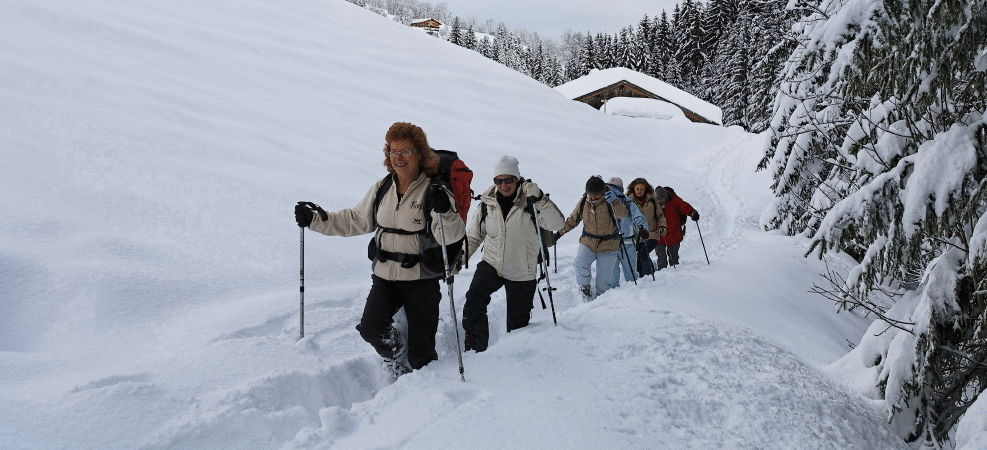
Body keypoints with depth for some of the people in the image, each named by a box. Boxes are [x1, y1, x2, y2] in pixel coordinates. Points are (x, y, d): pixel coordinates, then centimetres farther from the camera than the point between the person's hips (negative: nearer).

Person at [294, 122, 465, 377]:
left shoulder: (433, 191, -11)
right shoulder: (382, 189, 5)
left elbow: (452, 235, -21)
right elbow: (356, 220, 15)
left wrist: (444, 212, -42)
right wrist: (315, 220, 10)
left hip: (421, 279, -4)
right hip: (385, 275, 4)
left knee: (420, 350, 3)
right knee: (371, 328, -11)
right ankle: (397, 358, 20)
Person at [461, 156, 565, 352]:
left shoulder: (530, 202, -9)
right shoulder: (487, 203, 1)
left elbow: (557, 224, -22)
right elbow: (473, 236, 12)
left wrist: (540, 200, -33)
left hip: (522, 272, -2)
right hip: (491, 264, 2)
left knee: (517, 323, 8)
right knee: (474, 300, -23)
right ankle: (475, 349, -11)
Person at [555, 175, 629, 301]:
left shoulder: (609, 201, -12)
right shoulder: (584, 201, -2)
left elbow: (623, 214, -30)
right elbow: (572, 219, 12)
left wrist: (615, 201, -48)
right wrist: (560, 232, 9)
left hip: (608, 245, -2)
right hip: (587, 242, 2)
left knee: (604, 279, 2)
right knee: (580, 263, -25)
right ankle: (584, 287, -6)